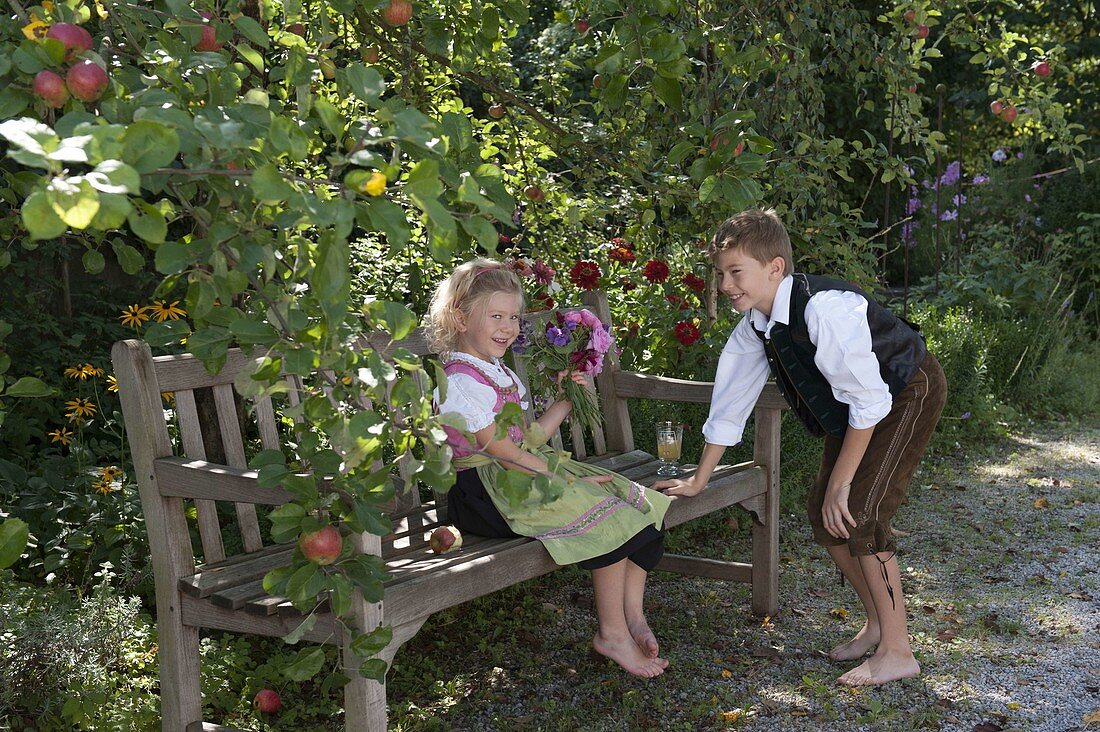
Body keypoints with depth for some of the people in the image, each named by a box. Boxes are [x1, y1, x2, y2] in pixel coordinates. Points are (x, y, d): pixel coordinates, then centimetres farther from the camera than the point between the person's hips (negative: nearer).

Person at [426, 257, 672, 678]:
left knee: (635, 505, -4)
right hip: (484, 490, -10)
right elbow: (499, 449, -18)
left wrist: (566, 401, 10)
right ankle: (612, 634, -13)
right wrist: (562, 477, -17)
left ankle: (633, 617, -3)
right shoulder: (460, 380, -13)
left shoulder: (502, 374, 20)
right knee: (607, 516, -23)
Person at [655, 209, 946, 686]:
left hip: (909, 393, -8)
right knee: (822, 513, 5)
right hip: (855, 404, 9)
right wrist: (697, 481, 9)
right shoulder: (754, 324, -8)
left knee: (858, 515, -17)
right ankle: (877, 623, 22)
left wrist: (841, 482, -21)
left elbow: (869, 401, -29)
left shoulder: (824, 309, -34)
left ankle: (897, 651, -5)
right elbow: (729, 403, 3)